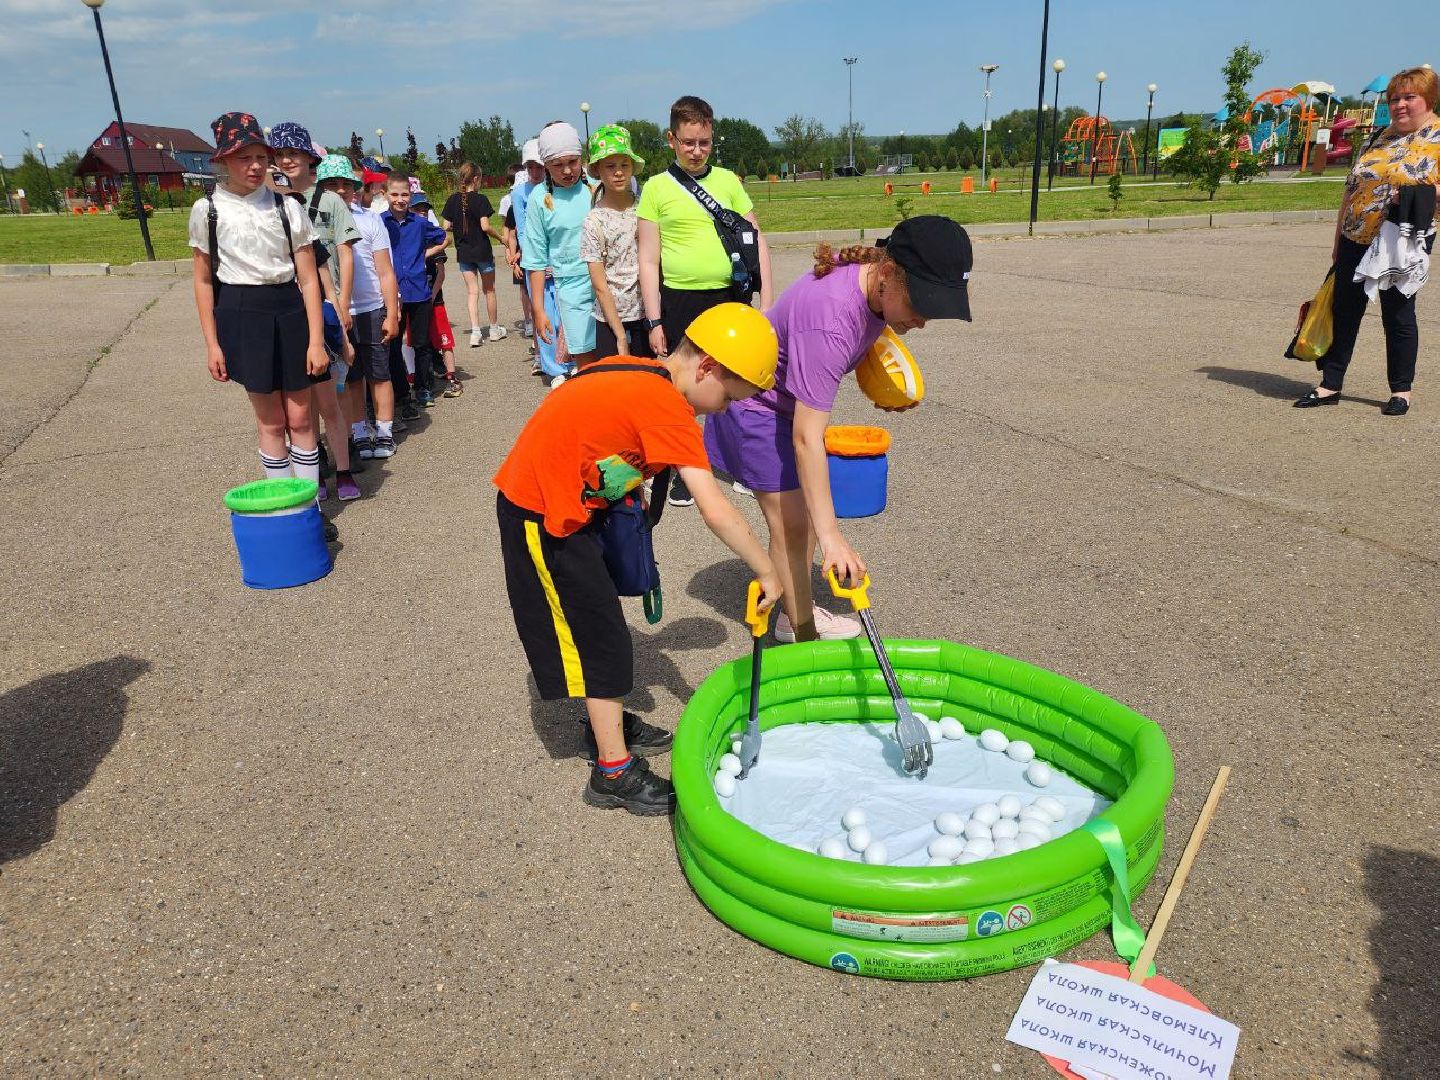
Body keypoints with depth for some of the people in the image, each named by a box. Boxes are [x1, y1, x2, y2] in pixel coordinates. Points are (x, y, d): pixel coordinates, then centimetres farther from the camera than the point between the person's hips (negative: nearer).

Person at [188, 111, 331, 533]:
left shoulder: (287, 207, -1)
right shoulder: (208, 210, 0)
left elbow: (308, 278, -1)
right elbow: (203, 281, 5)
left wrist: (316, 340, -6)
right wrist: (212, 344, 1)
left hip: (289, 312, 1)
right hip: (241, 316, 0)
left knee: (300, 418, 4)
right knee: (271, 421, 6)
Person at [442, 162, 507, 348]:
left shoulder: (452, 200, 1)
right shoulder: (481, 199, -13)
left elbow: (447, 226, 1)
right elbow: (485, 226, -19)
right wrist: (501, 237, -4)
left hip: (463, 252, 3)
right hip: (482, 250, -3)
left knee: (472, 291, 6)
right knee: (489, 290, 12)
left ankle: (475, 331, -6)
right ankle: (494, 329, 23)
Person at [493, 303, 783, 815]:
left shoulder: (636, 372, 4)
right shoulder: (667, 405, -23)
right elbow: (716, 511, -26)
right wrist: (767, 572, -15)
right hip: (543, 517, -9)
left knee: (598, 619, 20)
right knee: (597, 635, -1)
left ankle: (611, 723, 37)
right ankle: (615, 772, 11)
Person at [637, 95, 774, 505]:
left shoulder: (728, 180, 7)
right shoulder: (656, 188, 1)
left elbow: (757, 241, 8)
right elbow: (648, 261, 0)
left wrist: (766, 301, 1)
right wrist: (654, 322, -5)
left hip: (728, 297, 2)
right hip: (679, 301, -2)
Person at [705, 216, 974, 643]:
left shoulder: (877, 281, -14)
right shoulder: (832, 320, -40)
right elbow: (806, 439, -41)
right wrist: (831, 536, -42)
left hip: (791, 398, 9)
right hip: (755, 405, -8)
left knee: (808, 509, 13)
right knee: (792, 524, -7)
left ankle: (799, 609, 26)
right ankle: (802, 634, 7)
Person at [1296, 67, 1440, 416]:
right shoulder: (1379, 138, 12)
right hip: (1356, 242, 5)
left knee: (1398, 316, 2)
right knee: (1344, 311, 7)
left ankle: (1401, 390, 14)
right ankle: (1330, 385, 14)